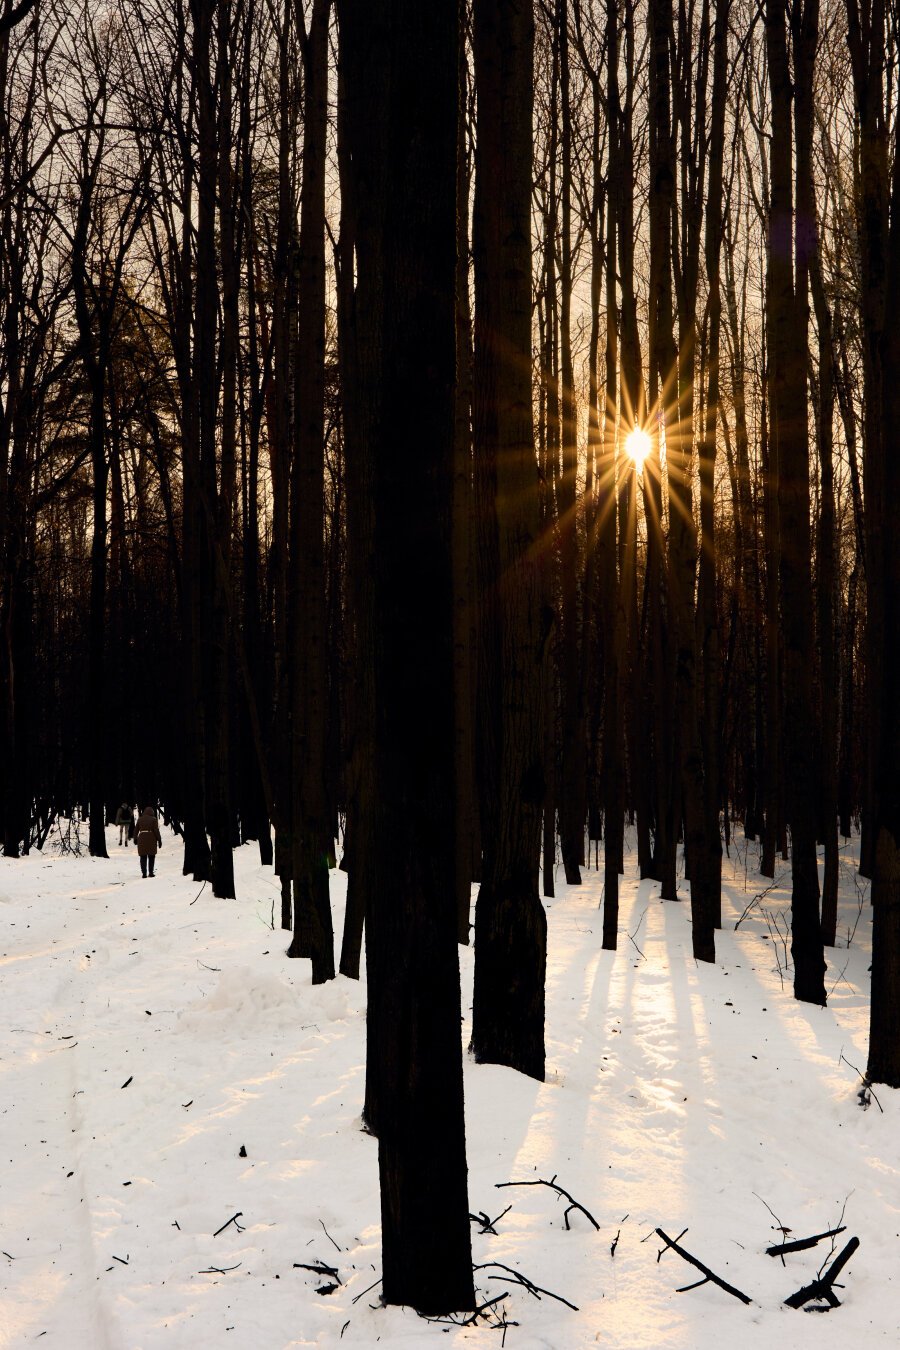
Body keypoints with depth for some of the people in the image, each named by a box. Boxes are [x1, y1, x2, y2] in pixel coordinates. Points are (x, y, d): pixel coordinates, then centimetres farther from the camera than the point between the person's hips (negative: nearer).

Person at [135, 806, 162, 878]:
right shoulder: (153, 819, -3)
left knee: (143, 857, 6)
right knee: (151, 856, 10)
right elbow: (156, 831, -7)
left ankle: (144, 873, 1)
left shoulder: (140, 819, 7)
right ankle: (150, 872, 6)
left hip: (141, 839, 2)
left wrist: (135, 838, 20)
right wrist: (159, 840, -3)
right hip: (151, 839, -2)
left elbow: (136, 830, 9)